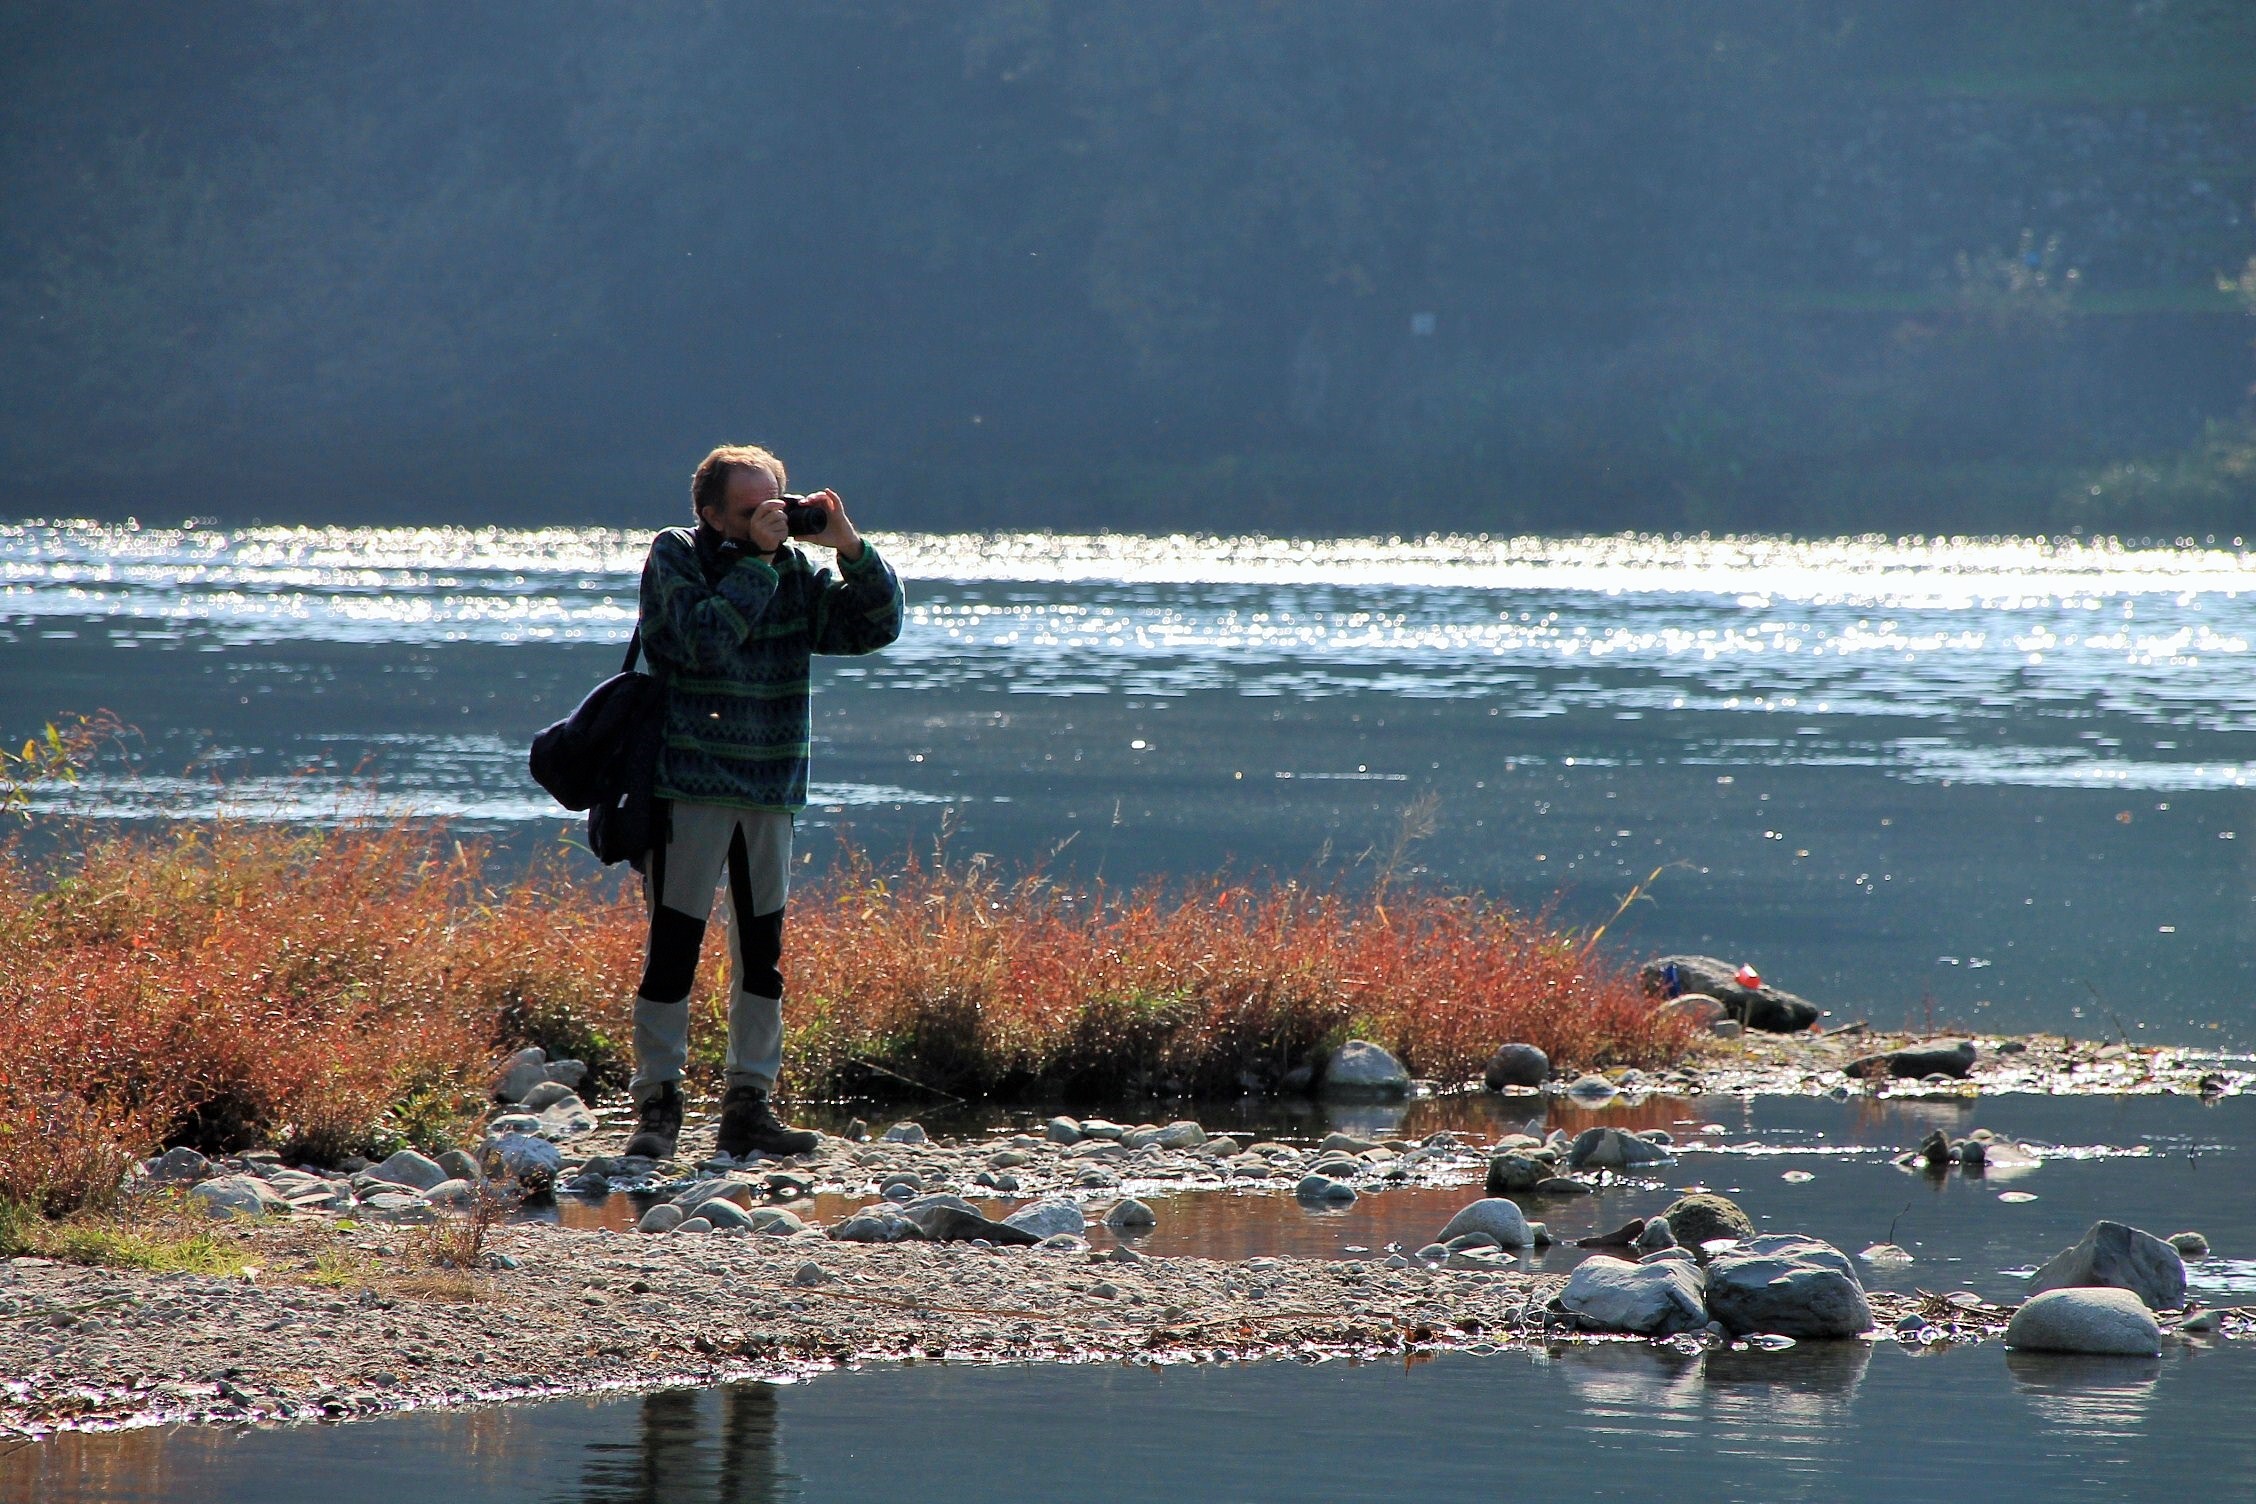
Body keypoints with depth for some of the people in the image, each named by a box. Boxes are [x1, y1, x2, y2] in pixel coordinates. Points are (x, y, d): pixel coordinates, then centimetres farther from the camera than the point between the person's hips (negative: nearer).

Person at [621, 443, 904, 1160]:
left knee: (763, 951, 7)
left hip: (771, 788, 5)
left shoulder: (793, 570, 9)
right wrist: (758, 559, -18)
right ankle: (656, 1103, -1)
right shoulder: (675, 557, -4)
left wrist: (850, 547, -6)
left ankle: (750, 1105, 12)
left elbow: (875, 625, 6)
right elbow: (704, 640, -20)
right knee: (673, 946, -6)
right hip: (689, 784, -5)